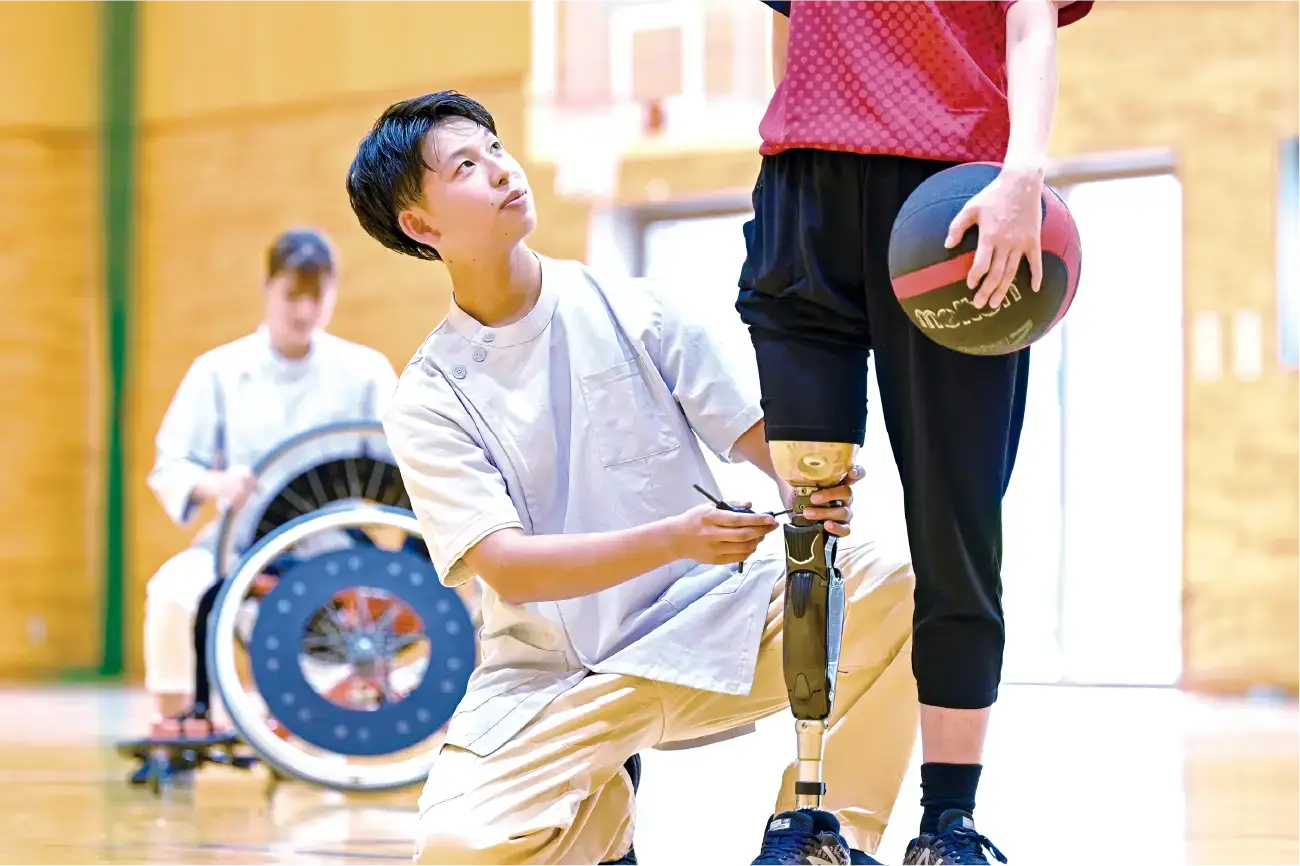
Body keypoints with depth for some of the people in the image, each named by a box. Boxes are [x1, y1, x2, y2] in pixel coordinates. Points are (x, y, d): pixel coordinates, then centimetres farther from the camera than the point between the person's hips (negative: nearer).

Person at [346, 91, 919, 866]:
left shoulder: (642, 311, 1)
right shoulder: (427, 401, -3)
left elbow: (765, 438, -1)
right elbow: (506, 568, -15)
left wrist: (815, 498, -27)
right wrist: (675, 539, -31)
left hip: (711, 624, 1)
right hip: (554, 676, -1)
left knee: (886, 586, -26)